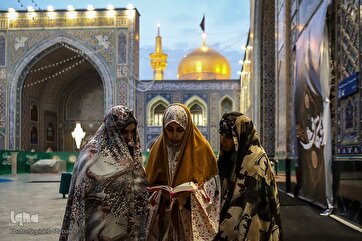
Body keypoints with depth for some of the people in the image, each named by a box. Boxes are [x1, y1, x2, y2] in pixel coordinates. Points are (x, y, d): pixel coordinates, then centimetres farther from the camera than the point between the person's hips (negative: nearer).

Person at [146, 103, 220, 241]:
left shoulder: (201, 148, -6)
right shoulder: (159, 147, 2)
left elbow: (213, 180, -1)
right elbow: (151, 182, 8)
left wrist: (193, 191, -16)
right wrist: (162, 192, -12)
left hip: (194, 215, -2)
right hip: (164, 214, 2)